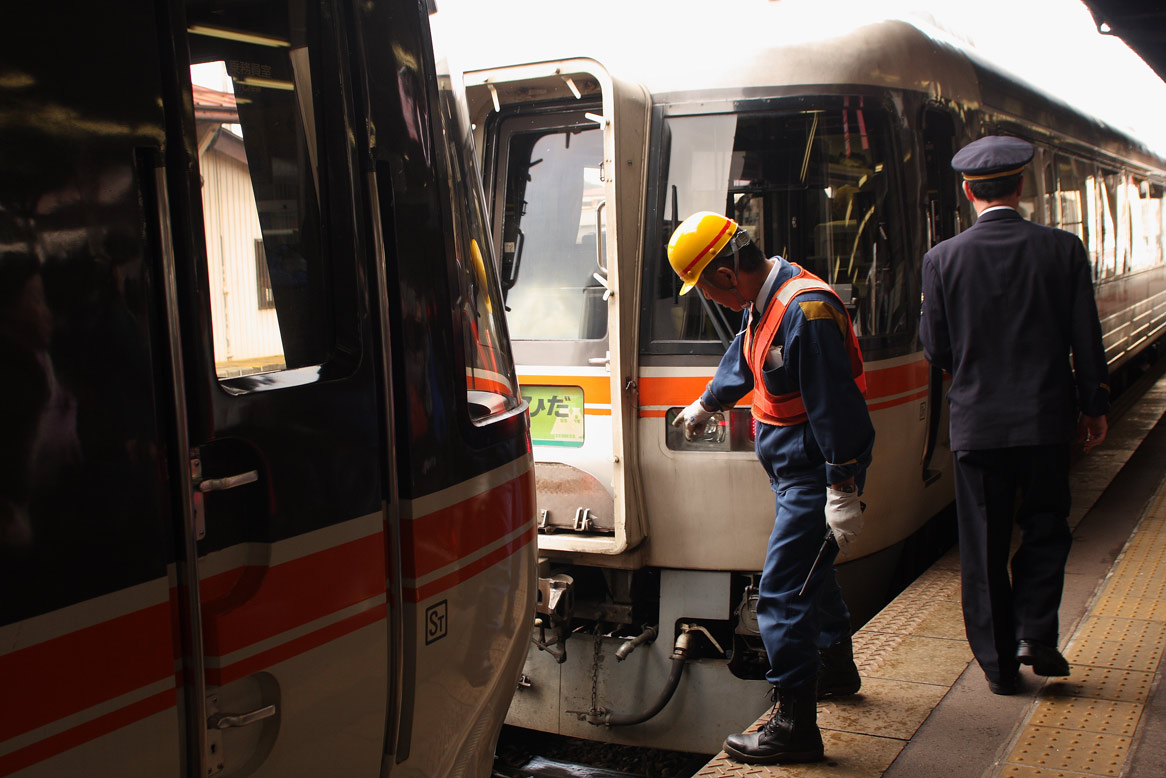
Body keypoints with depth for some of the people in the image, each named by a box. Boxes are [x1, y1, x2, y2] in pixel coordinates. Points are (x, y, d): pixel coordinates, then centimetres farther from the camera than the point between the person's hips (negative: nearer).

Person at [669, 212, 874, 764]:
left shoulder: (806, 309, -25)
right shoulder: (764, 303, 8)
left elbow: (835, 405, -27)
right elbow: (740, 362, 28)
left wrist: (842, 491, -26)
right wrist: (706, 405, 44)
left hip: (816, 473, -10)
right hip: (793, 469, 10)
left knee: (781, 592, -10)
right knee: (809, 571, 24)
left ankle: (794, 725, -4)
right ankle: (836, 666, 45)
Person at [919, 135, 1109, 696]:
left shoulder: (942, 259, -6)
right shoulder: (1063, 249, -5)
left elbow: (935, 349, -1)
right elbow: (1086, 339, -2)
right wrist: (1095, 406, 11)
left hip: (976, 422, 0)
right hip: (1046, 418, 0)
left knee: (984, 544, 9)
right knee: (1045, 526, 19)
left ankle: (998, 662, 16)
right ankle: (1036, 634, 10)